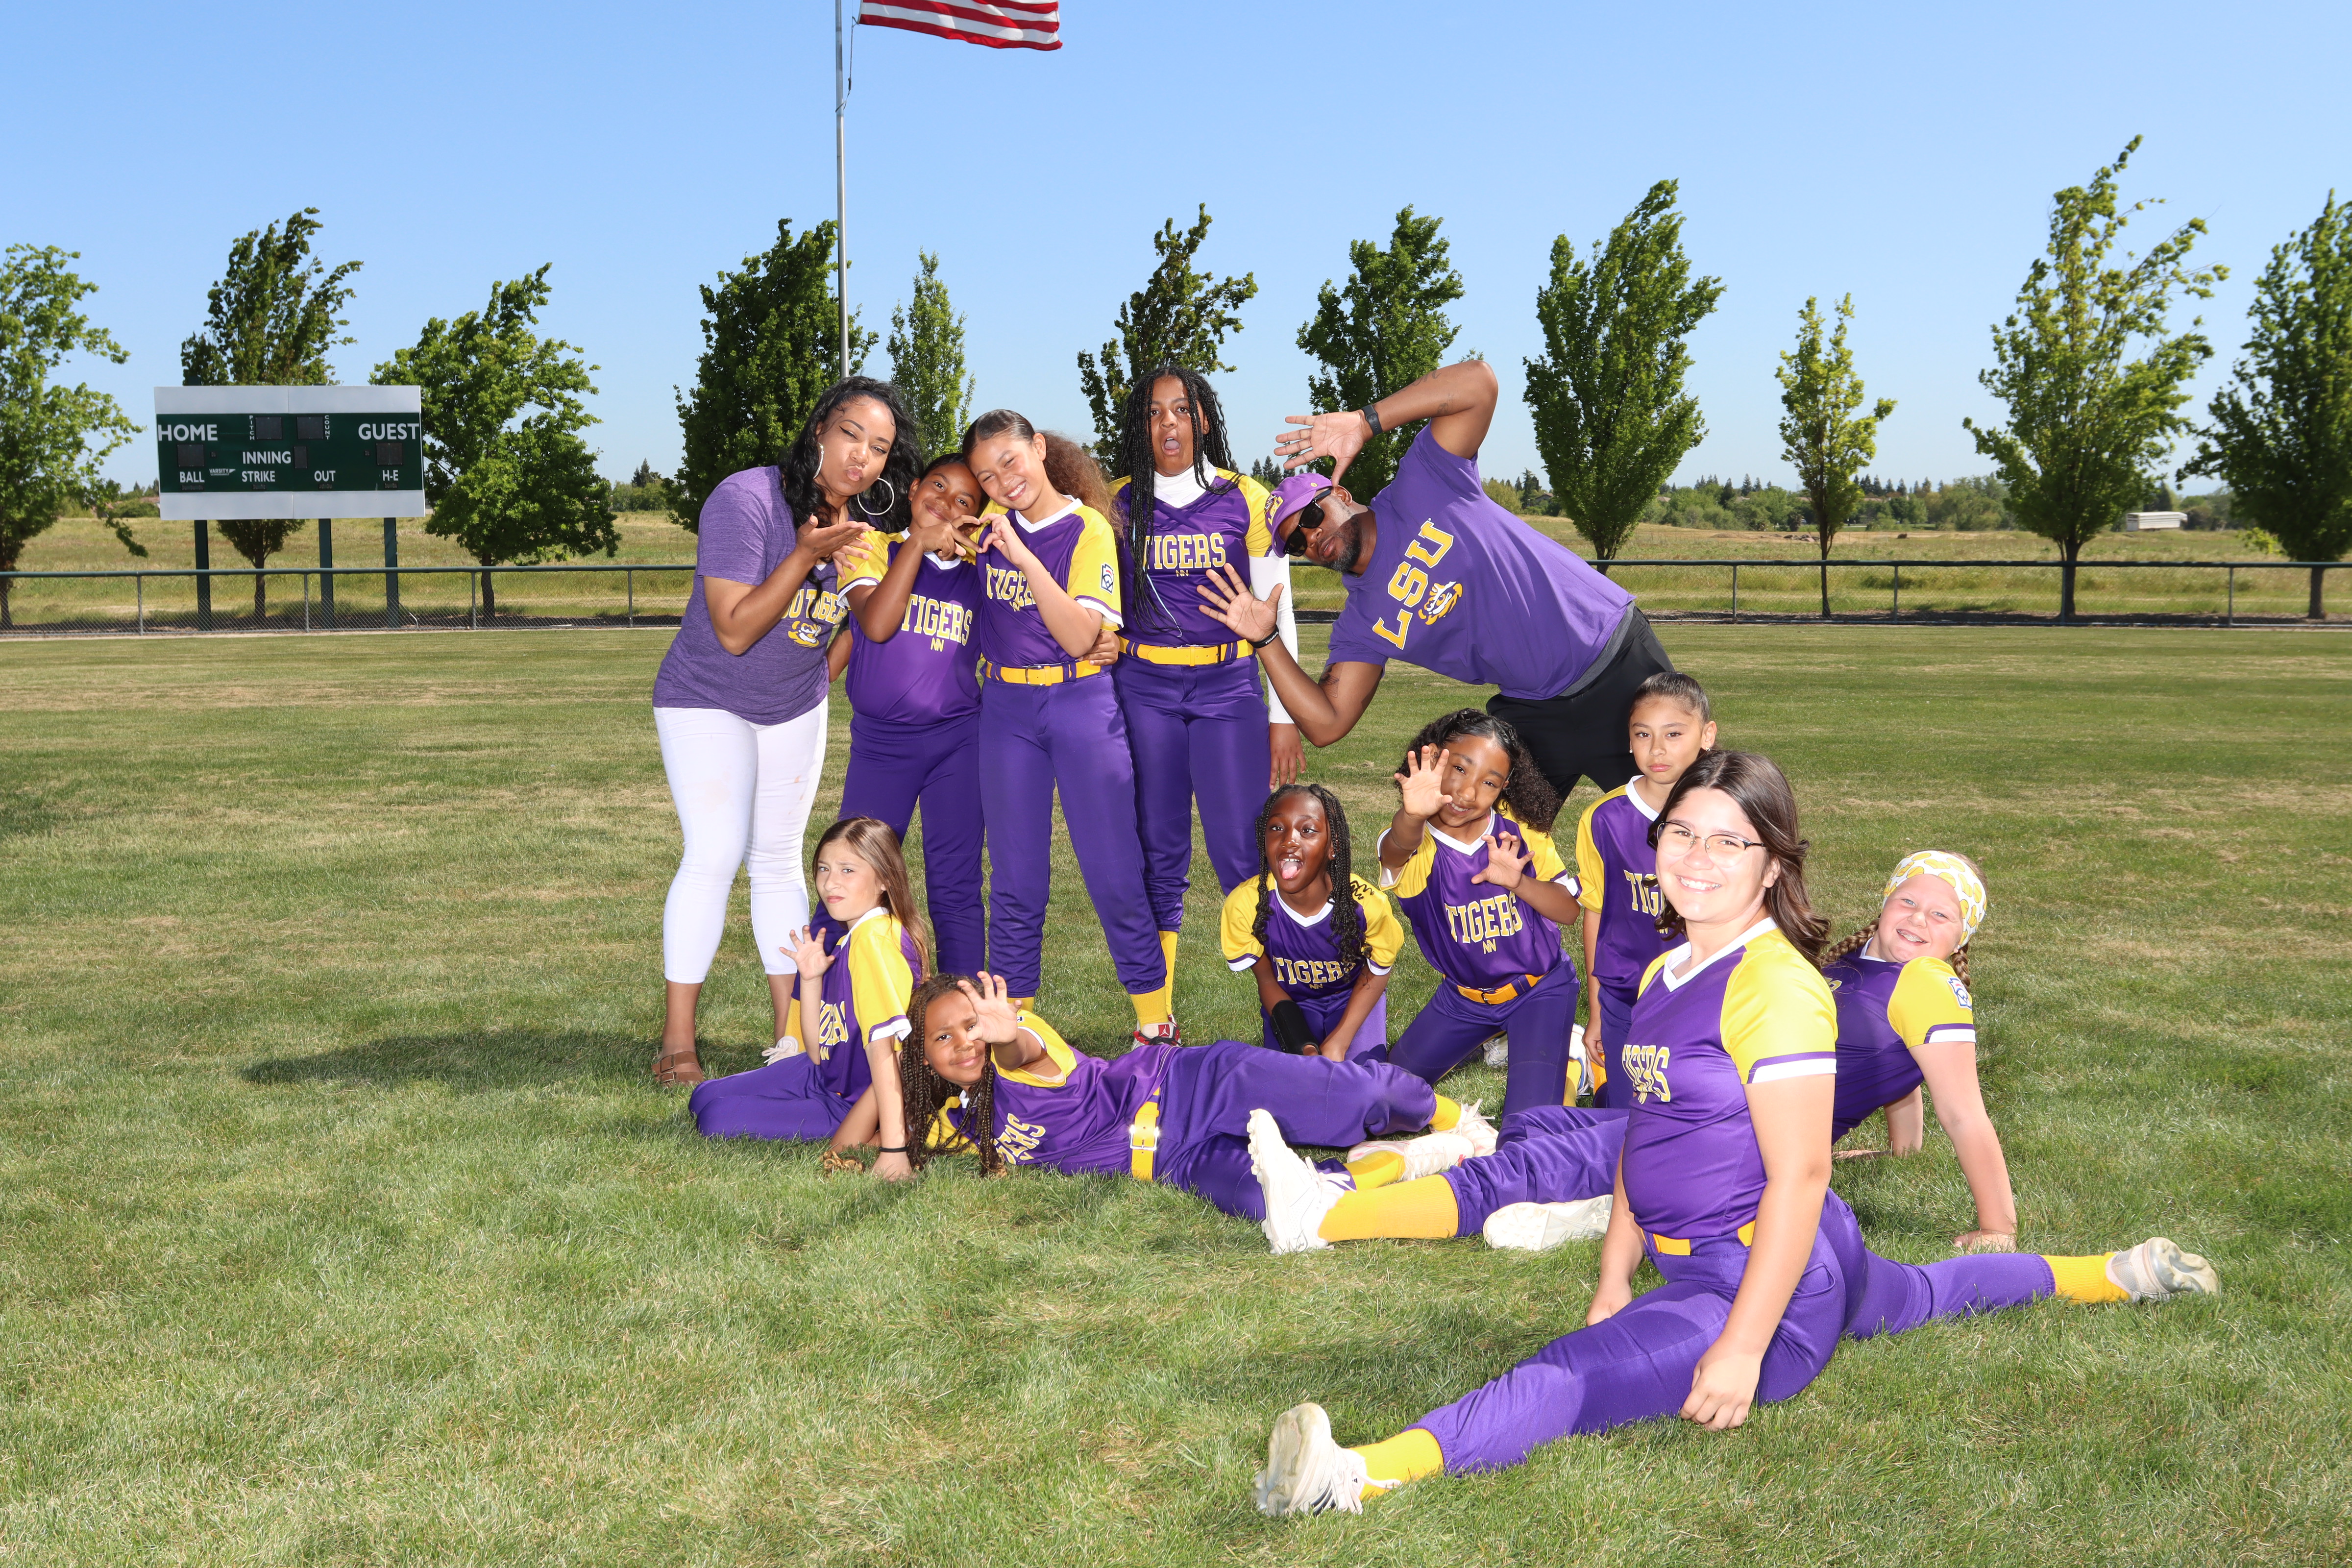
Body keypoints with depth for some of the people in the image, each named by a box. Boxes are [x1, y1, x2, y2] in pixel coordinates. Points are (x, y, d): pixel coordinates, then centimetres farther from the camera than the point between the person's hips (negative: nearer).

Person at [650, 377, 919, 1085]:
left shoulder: (861, 523, -6)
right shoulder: (745, 501, -26)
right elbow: (735, 631, -28)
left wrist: (824, 677, -2)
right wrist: (805, 556, -33)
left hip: (796, 709, 6)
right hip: (708, 702, -6)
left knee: (779, 860, 9)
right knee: (715, 855, -13)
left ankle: (792, 1033, 14)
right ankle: (677, 1044, -6)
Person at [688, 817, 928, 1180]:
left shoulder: (874, 940, -25)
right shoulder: (835, 937, 4)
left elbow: (886, 1049, -33)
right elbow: (819, 1053, 5)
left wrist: (893, 1148, -39)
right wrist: (810, 979, -7)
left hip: (862, 1101, -10)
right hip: (827, 1075, 10)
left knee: (718, 1119, -17)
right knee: (704, 1100, 15)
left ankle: (845, 1132, -2)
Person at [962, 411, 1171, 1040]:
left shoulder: (1088, 529, -7)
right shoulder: (988, 526, 6)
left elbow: (1080, 638, -18)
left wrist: (1022, 556, -24)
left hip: (1082, 704, -4)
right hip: (1006, 709, 4)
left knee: (1115, 871, -1)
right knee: (1016, 878, 7)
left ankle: (1155, 1022, 9)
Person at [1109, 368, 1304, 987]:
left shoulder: (1244, 499, 3)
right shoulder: (1120, 502, 6)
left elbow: (1277, 611, 4)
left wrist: (1285, 715, 0)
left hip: (1228, 686, -1)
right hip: (1143, 689, 2)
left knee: (1242, 853, -8)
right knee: (1157, 850, 4)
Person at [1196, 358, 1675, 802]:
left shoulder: (1421, 492, -9)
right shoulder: (1361, 625, 2)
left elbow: (1477, 381, -18)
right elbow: (1327, 723, -6)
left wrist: (1364, 422, -21)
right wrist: (1265, 640, -14)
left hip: (1619, 658, -4)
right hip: (1536, 714, 4)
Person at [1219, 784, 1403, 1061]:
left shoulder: (1367, 904, -31)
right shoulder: (1244, 906, -29)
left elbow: (1377, 973, -10)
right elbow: (1265, 978, -11)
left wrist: (1338, 1043, -18)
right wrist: (1306, 1049, -21)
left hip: (1353, 995, -1)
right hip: (1291, 1000, 1)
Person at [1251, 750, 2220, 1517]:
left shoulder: (1776, 986, -21)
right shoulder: (1664, 975, 7)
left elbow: (1799, 1177, -24)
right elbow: (1640, 1139, 13)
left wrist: (1742, 1351, -26)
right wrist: (1613, 1286, 11)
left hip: (1767, 1280, -11)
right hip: (1694, 1269, 11)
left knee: (1567, 1378, -31)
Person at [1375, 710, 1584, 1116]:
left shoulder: (1519, 831, -15)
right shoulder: (1417, 844, -22)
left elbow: (1569, 909, -10)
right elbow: (1400, 846, -48)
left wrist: (1519, 883, -31)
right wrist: (1413, 815, -73)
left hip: (1539, 990, -2)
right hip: (1463, 997, 2)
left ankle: (1565, 1051, 16)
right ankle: (1496, 1035, 32)